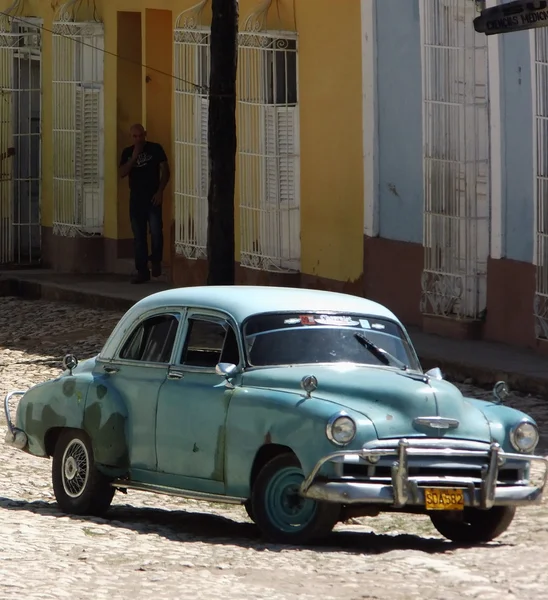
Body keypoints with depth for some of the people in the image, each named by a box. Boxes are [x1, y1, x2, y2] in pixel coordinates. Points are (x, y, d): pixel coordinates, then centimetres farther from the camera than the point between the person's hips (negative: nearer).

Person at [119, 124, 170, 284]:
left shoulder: (155, 149, -1)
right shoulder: (127, 152, 8)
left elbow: (165, 170, -2)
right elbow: (122, 173, -2)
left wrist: (160, 191, -10)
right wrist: (134, 157, -12)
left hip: (152, 198, -3)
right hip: (136, 198, 3)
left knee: (156, 232, -16)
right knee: (138, 236, 4)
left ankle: (156, 261, 9)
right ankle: (142, 271, 8)